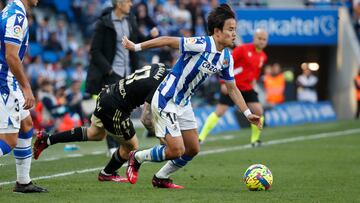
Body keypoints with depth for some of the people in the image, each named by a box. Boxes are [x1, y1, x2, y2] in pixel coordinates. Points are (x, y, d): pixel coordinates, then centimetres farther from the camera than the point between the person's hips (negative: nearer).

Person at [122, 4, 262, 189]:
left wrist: (248, 113, 5)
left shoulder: (226, 58, 0)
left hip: (183, 103, 8)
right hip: (165, 101, -8)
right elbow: (167, 40, -19)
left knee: (193, 149, 10)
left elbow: (232, 88, 10)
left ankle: (160, 178, 30)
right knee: (176, 150, -10)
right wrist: (136, 47, -16)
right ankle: (136, 158, 14)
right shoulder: (201, 45, -25)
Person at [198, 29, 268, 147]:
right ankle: (201, 137, -3)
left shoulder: (263, 57, 6)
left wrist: (253, 81, 13)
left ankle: (255, 140, 12)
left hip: (247, 88, 6)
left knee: (259, 112, -4)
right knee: (219, 112, -9)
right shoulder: (243, 49, -13)